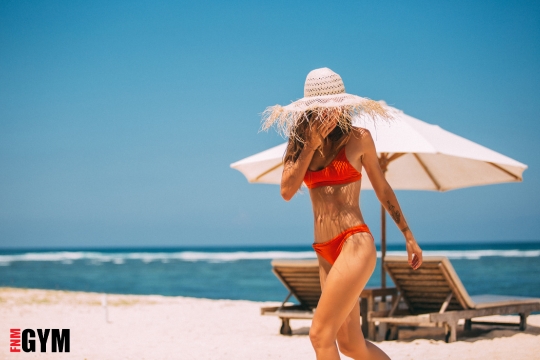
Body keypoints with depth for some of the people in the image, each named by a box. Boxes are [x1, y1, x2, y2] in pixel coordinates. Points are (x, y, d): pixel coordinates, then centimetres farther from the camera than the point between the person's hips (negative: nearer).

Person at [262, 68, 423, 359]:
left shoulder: (357, 138, 0)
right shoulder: (299, 141, 10)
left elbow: (381, 188, 10)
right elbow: (287, 191, -4)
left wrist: (408, 236, 12)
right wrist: (311, 145, -9)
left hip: (355, 244, -5)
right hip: (325, 253, 5)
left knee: (320, 334, -13)